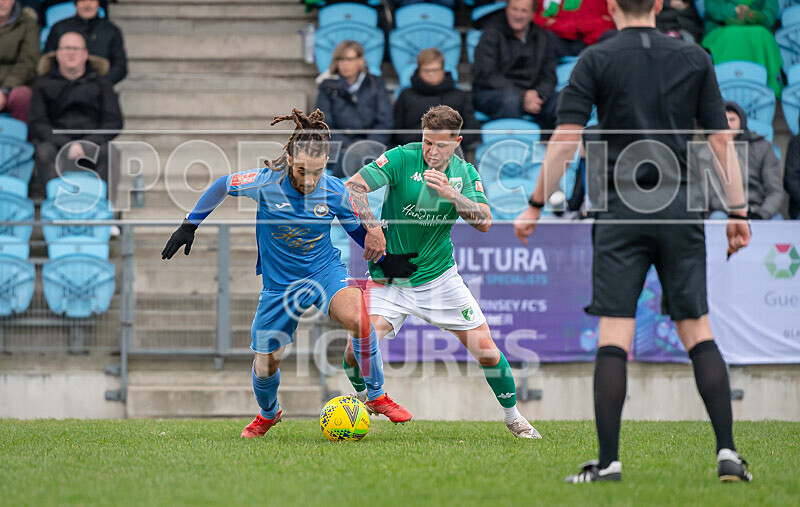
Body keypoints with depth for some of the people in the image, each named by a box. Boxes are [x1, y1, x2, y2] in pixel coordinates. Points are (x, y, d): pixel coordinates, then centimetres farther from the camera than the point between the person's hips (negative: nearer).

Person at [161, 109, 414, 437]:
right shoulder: (265, 182, -20)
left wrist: (387, 259, -6)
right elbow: (222, 186, 0)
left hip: (324, 271, -1)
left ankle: (376, 397, -14)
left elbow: (360, 231, 6)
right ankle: (268, 414, 45)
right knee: (265, 364, 8)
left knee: (358, 317, -33)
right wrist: (189, 225, 5)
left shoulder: (335, 192, -14)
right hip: (279, 284, 1)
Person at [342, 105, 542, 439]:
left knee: (485, 348, -4)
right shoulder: (402, 159, -11)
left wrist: (450, 193, -24)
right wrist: (372, 228, -26)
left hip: (440, 277, 2)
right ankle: (362, 400, 13)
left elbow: (484, 222, -11)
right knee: (358, 349, -19)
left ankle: (512, 416, 19)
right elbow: (353, 186, -16)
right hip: (390, 280, -2)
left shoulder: (465, 173, 0)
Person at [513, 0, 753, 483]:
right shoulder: (694, 58, 8)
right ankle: (727, 452, -2)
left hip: (622, 209, -2)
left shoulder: (597, 59, 1)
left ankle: (609, 460, -6)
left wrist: (535, 206, 2)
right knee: (699, 333, 6)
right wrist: (738, 212, 7)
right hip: (681, 207, 2)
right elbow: (721, 139, 5)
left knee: (614, 336, -2)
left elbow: (566, 138, -4)